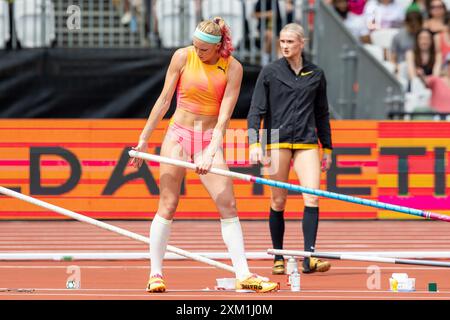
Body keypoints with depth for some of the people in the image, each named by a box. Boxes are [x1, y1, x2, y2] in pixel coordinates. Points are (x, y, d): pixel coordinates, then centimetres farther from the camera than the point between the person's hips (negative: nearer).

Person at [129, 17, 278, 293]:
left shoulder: (233, 68, -6)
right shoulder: (183, 57, -5)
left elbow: (225, 114, -11)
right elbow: (164, 100, 1)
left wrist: (210, 153, -21)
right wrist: (144, 140, 2)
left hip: (210, 139, 0)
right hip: (179, 135, 0)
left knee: (229, 206, -7)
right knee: (168, 206, -2)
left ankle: (243, 275, -6)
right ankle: (155, 274, 7)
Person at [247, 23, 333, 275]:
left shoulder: (316, 75, 10)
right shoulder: (270, 73, 4)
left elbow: (322, 114, 18)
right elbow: (256, 111, 1)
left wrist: (327, 148, 16)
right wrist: (254, 144, -10)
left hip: (307, 141, 1)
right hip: (277, 140, -1)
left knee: (312, 197, -13)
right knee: (278, 202, 1)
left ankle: (309, 257, -15)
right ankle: (278, 258, 11)